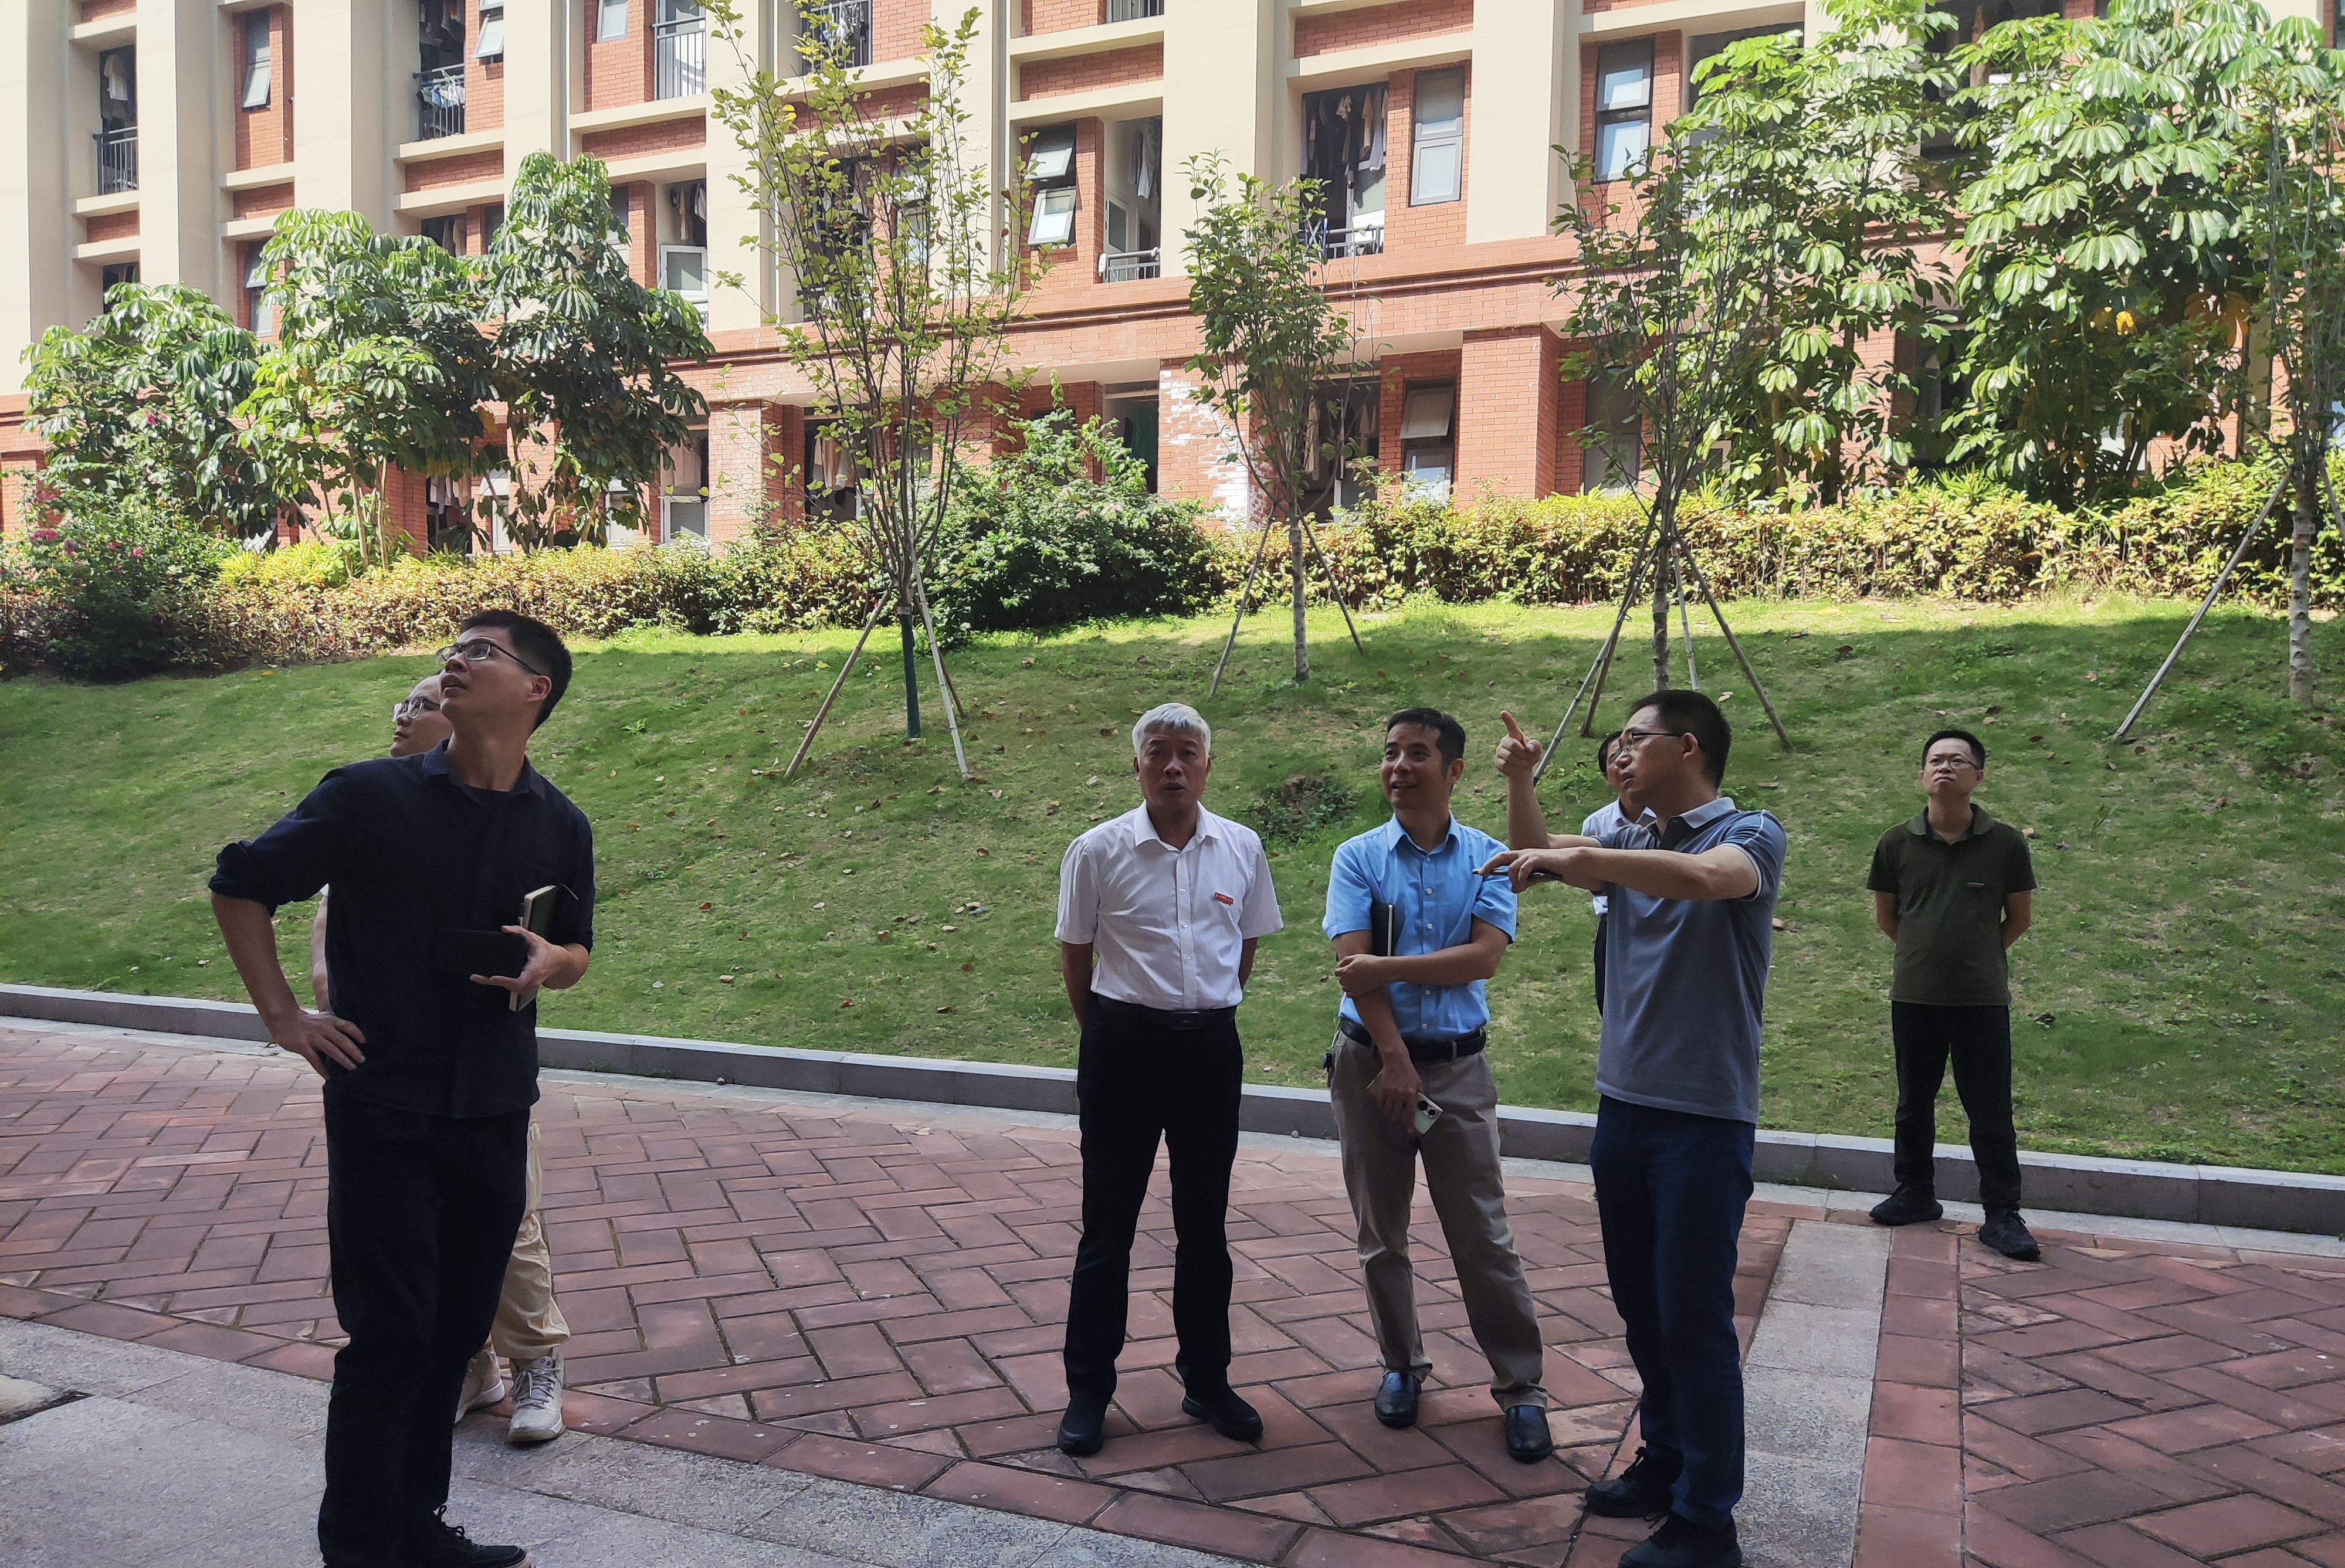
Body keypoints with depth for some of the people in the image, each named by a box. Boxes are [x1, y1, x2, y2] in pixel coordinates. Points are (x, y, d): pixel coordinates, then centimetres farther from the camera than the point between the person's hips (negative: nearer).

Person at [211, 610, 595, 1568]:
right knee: (390, 1339, -1)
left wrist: (548, 963, -10)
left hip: (495, 1111, 4)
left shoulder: (560, 827, 0)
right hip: (382, 1109, -4)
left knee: (455, 1333, 14)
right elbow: (240, 886, 0)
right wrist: (282, 1016, -4)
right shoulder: (370, 797, -10)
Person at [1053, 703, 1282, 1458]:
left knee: (1205, 1224, 14)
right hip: (1124, 1047, -2)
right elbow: (1075, 955, 2)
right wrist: (1108, 1034, 8)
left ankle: (1207, 1381, 29)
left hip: (1210, 1047, 3)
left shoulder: (1242, 849, 0)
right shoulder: (1099, 850, -8)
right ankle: (1088, 1390, 21)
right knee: (1108, 1225, 7)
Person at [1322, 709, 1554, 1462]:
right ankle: (1401, 1365, 28)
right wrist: (1394, 1060, -18)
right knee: (1381, 1232, 11)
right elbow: (1353, 966, -11)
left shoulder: (1488, 857, 0)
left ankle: (1520, 1385, 13)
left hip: (1459, 1066, -1)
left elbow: (1484, 956, -13)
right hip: (1370, 1060, 1)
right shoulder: (1358, 858, -1)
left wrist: (1387, 967, -17)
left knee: (1484, 1237, 2)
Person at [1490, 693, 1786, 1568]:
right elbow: (1532, 860, 18)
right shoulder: (1630, 843, 9)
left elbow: (1706, 877, -33)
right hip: (1622, 1108, 7)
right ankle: (1666, 1464, 32)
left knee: (1695, 1319, 0)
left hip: (1704, 1121, -7)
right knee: (1640, 1306, 16)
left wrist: (1575, 856, -36)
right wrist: (1520, 783, 2)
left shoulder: (1749, 834, -11)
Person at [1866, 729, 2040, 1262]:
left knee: (1990, 1112, 3)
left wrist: (1979, 955, 11)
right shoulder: (1896, 844, -2)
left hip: (1983, 999, -2)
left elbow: (2020, 918, 7)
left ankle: (2002, 1215, 13)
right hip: (1914, 997, 2)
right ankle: (1915, 1194, 30)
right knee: (1914, 1103, 15)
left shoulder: (2006, 843, -5)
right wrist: (1929, 952, 11)